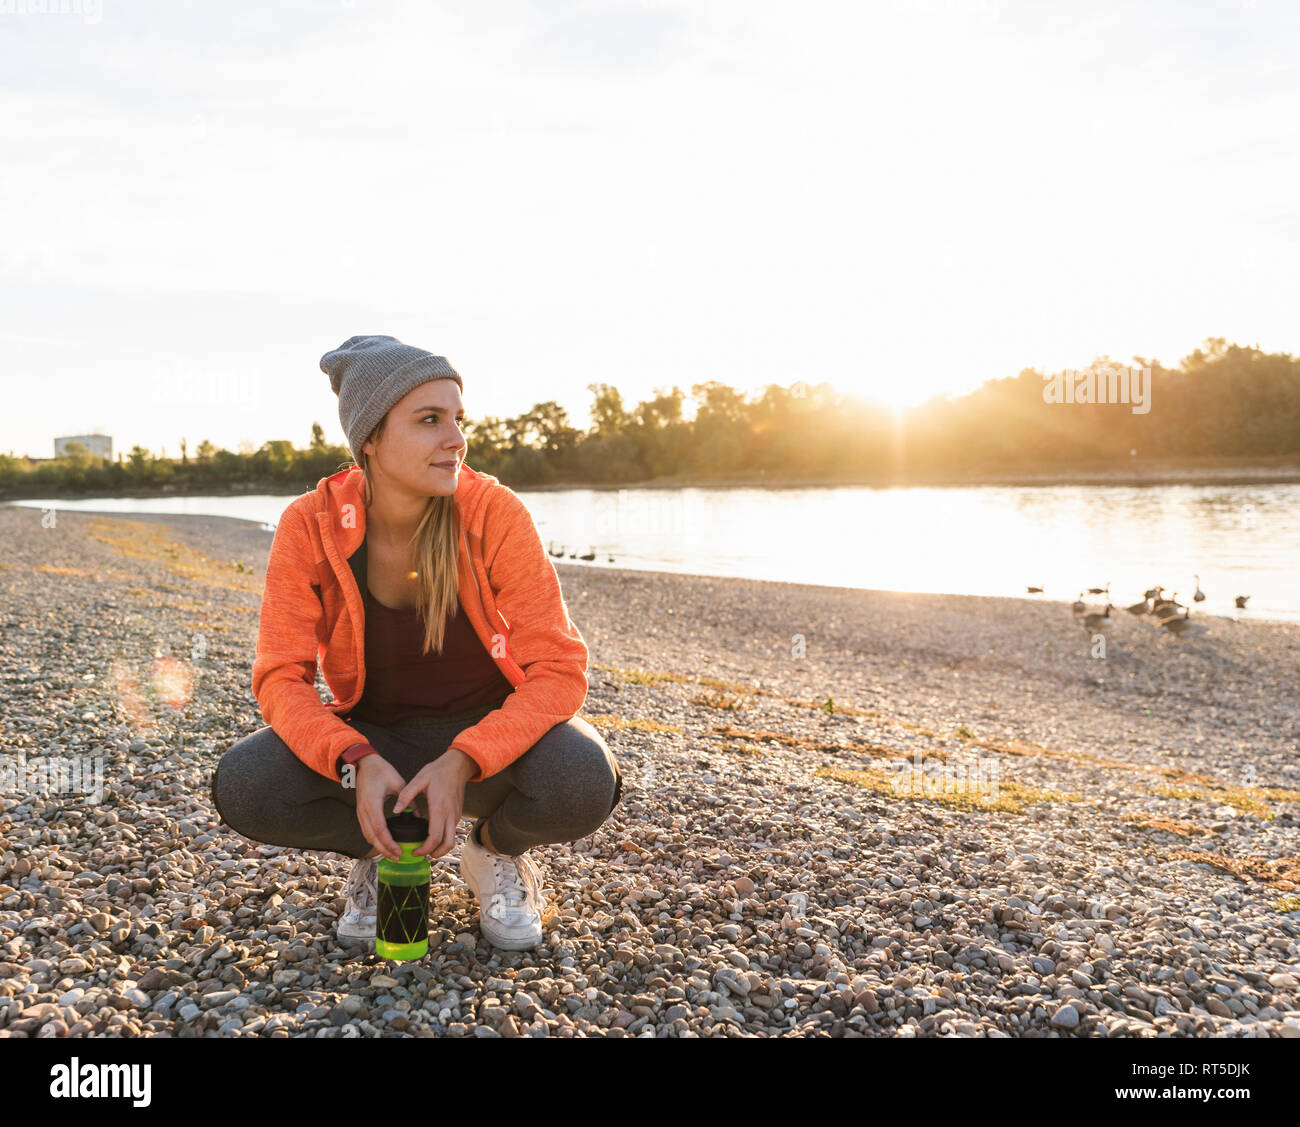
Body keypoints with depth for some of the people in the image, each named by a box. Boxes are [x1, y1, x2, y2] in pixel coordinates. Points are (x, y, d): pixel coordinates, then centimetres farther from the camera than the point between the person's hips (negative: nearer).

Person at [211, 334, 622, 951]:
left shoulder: (495, 513, -19)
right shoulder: (309, 526, -15)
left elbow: (558, 670, -21)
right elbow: (282, 677, -15)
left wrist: (461, 763, -34)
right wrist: (357, 763, -34)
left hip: (491, 732, -1)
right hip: (374, 736, 1)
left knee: (583, 782, -33)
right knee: (242, 785, -26)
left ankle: (496, 849, 4)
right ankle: (380, 850, 6)